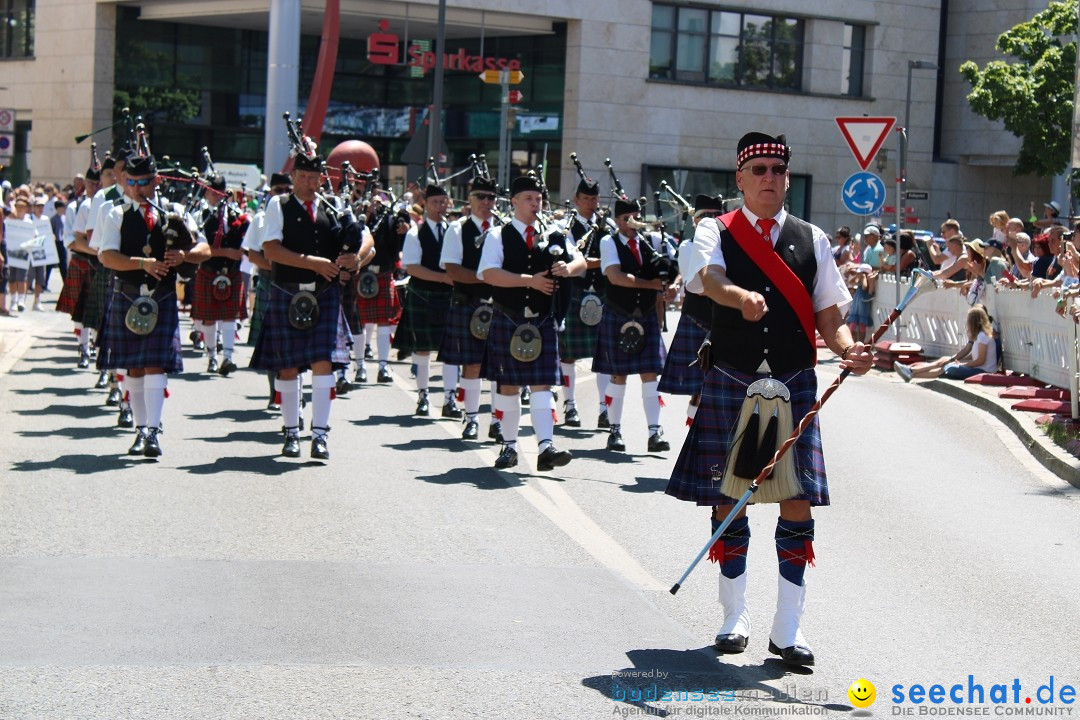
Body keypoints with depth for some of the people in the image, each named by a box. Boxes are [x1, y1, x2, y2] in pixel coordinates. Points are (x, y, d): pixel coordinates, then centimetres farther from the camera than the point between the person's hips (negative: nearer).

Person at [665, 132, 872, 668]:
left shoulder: (811, 240, 9)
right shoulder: (718, 233, 2)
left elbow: (828, 314, 8)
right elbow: (711, 280, -20)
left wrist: (848, 348, -14)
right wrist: (743, 297, -43)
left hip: (793, 386, 1)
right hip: (730, 383, -1)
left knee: (798, 503, -3)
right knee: (728, 500, 5)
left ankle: (787, 628, 6)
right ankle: (735, 616, 21)